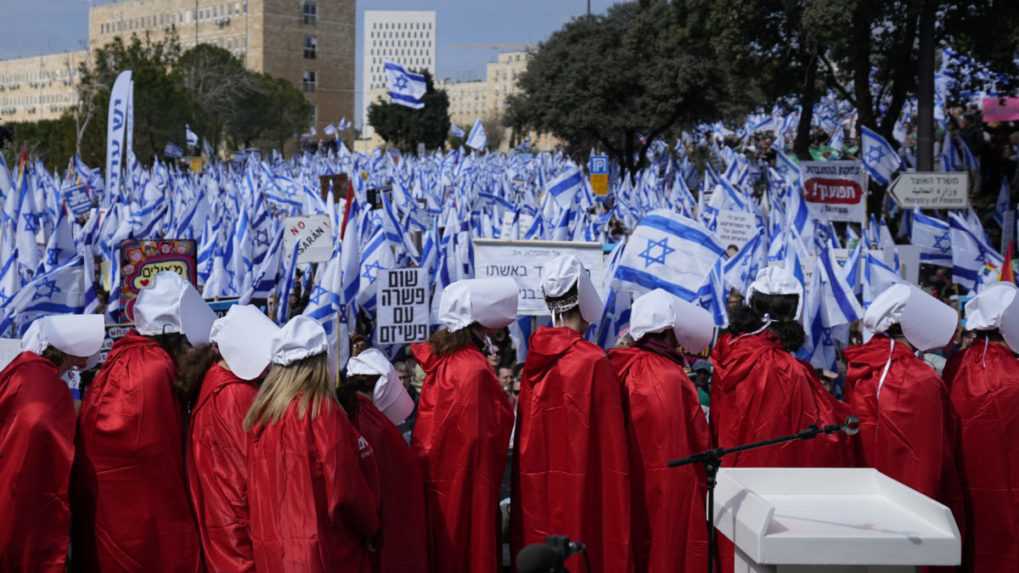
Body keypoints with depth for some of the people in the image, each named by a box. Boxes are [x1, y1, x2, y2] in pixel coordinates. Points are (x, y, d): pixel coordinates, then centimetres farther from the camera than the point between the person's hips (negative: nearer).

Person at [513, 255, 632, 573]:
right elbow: (611, 448, -13)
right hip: (582, 495, -6)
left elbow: (524, 438, 8)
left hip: (537, 492, 6)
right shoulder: (594, 362, -13)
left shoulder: (535, 359, 3)